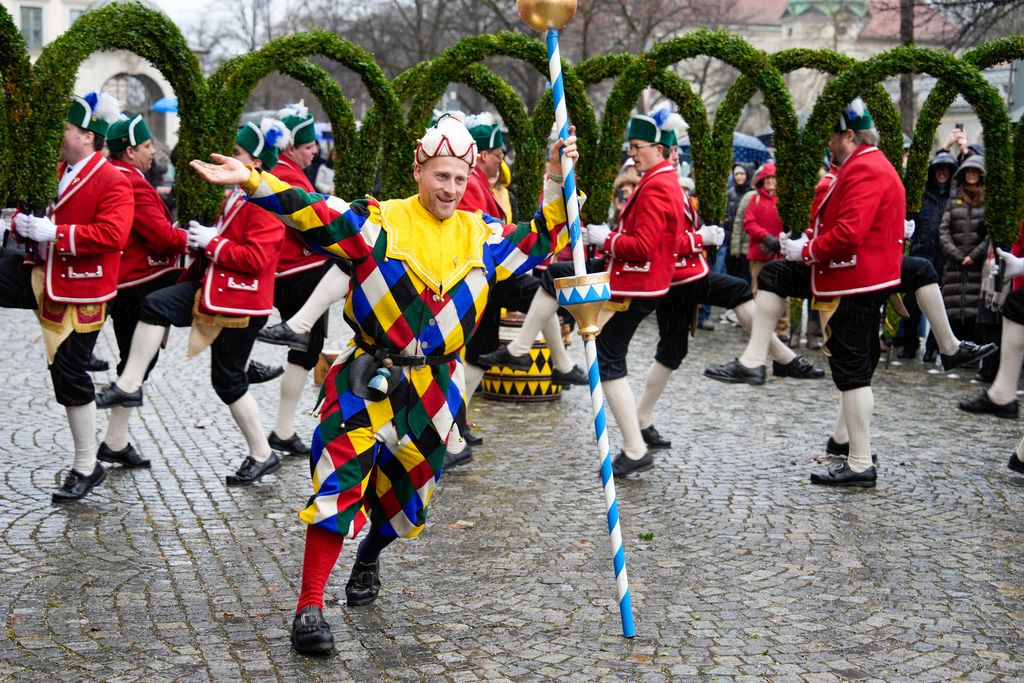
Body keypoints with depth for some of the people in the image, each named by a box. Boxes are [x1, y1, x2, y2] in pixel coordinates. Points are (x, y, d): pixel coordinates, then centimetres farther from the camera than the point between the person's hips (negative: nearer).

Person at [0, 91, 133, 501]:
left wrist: (54, 232, -28)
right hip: (41, 276, 7)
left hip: (78, 292, -7)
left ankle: (87, 468, 13)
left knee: (70, 377, -1)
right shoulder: (58, 173, 9)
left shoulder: (113, 182, -14)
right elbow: (34, 210, 20)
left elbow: (112, 235, -26)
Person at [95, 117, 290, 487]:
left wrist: (212, 243, -20)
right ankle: (129, 386, -7)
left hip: (241, 303, -9)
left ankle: (262, 455, 13)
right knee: (155, 305, -12)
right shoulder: (238, 194, 13)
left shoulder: (266, 204, -17)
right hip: (212, 288, 9)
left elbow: (256, 258, -26)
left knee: (228, 380, 0)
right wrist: (203, 239, 10)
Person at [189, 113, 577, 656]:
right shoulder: (380, 221, -5)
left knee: (406, 491, 16)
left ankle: (371, 553, 50)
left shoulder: (481, 234, 8)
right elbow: (315, 214, -15)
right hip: (369, 379, -4)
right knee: (342, 479, -16)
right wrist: (251, 181, -28)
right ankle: (309, 606, -9)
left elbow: (542, 240, 13)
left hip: (435, 387, 4)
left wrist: (558, 184, -1)